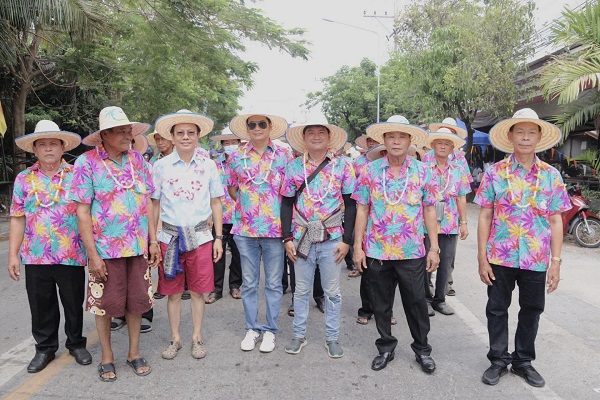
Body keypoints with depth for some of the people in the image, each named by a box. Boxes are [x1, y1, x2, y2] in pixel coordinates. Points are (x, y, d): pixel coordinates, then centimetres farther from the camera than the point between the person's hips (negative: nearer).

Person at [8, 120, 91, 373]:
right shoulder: (24, 179, 5)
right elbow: (18, 219, 7)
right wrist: (13, 255, 3)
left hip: (72, 257, -2)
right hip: (35, 258, 2)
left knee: (74, 304, 11)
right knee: (41, 306, 13)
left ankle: (76, 343, 32)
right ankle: (45, 348, 32)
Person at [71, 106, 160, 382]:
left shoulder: (137, 160, 5)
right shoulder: (87, 163, -7)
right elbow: (82, 211, -9)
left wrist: (153, 240, 4)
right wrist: (92, 254, -12)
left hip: (138, 246, 3)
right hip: (106, 248, -3)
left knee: (137, 301, 11)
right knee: (105, 304, 9)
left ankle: (134, 353, 30)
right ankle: (107, 356, 29)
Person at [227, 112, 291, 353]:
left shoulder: (283, 156, 1)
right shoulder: (236, 157, 5)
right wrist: (246, 204, 8)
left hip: (275, 228, -1)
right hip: (245, 229, 2)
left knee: (273, 283, 7)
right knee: (249, 282, 11)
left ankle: (270, 330, 22)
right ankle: (252, 328, 26)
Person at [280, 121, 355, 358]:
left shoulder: (343, 166, 0)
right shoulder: (294, 167, 3)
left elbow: (350, 205, 0)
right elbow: (287, 204, 5)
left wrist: (347, 240, -5)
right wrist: (287, 238, -2)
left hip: (332, 238, -1)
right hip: (301, 237, 1)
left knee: (332, 291, 9)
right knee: (301, 289, 12)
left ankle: (332, 338, 25)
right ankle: (299, 335, 27)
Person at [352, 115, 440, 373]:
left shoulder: (422, 172, 1)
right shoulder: (370, 171, 0)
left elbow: (429, 210, 3)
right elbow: (362, 209, 2)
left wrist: (434, 247, 0)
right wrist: (358, 246, -2)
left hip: (412, 252, 0)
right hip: (377, 251, 1)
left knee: (416, 302, 10)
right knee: (381, 303, 13)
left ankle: (422, 349, 31)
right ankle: (385, 347, 33)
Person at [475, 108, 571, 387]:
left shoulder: (551, 176, 1)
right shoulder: (494, 173, -4)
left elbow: (555, 221, 3)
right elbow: (485, 217, -3)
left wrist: (555, 262, -1)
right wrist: (482, 258, -7)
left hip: (536, 259, 2)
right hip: (500, 257, -1)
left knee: (531, 311, 14)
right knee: (497, 309, 10)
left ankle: (523, 361, 34)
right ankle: (498, 360, 29)